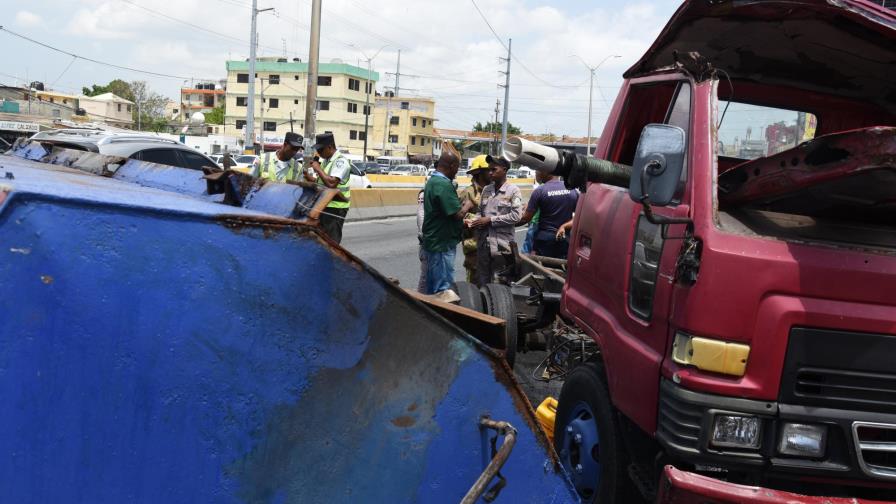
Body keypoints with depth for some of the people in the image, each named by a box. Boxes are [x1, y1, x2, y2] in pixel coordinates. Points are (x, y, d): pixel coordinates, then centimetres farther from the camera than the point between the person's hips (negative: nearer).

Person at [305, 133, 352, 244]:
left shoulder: (341, 161, -14)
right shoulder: (325, 160, 14)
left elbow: (331, 183, -26)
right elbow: (320, 182, 19)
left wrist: (318, 169, -15)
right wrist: (306, 175, 1)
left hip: (335, 208, -9)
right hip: (324, 205, 9)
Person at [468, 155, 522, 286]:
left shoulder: (513, 190, -4)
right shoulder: (486, 190, 13)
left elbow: (516, 215, -13)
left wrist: (490, 220, -13)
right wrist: (475, 222, -4)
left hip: (502, 245, -5)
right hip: (483, 243, 5)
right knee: (482, 282, 11)